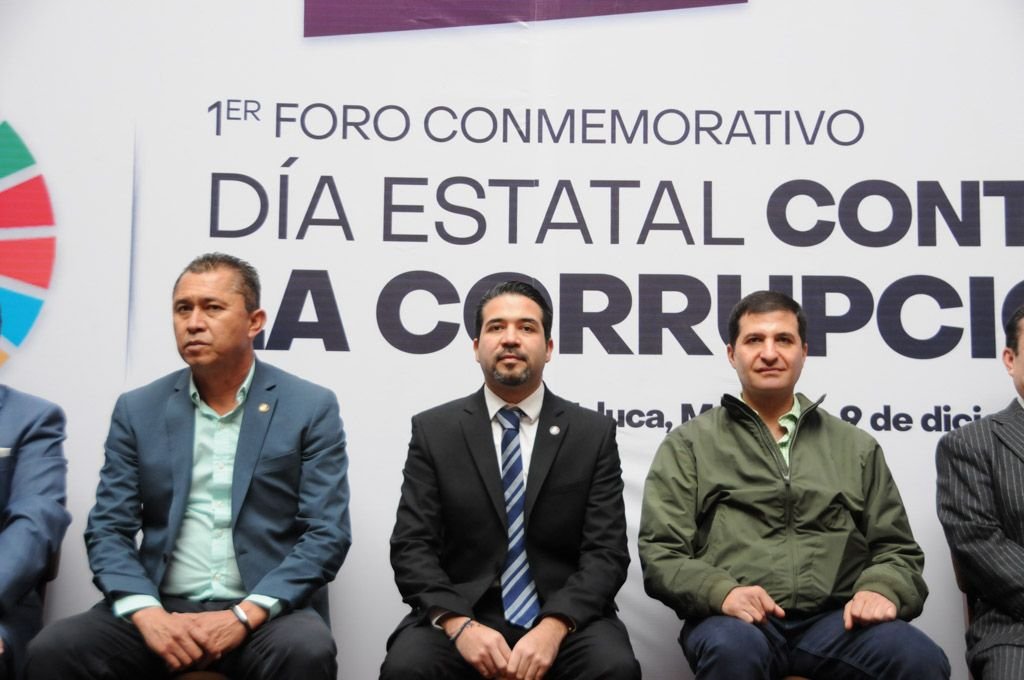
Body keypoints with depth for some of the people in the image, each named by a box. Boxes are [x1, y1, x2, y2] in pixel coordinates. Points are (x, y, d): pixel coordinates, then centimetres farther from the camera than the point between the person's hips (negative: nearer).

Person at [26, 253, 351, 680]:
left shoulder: (310, 408, 1)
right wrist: (148, 615, -13)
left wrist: (244, 616, -16)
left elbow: (327, 534, -4)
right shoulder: (138, 410, 9)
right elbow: (108, 529, 5)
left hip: (267, 610, -2)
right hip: (161, 608, 2)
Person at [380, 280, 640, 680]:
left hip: (565, 618, 0)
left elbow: (606, 551, -2)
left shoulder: (594, 434, 5)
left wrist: (554, 627, -19)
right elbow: (411, 547, -1)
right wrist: (459, 624, -18)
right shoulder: (433, 430, 5)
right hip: (462, 615, 0)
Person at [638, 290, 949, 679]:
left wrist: (881, 589, -5)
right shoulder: (689, 445, 11)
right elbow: (661, 553, 3)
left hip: (834, 620, 3)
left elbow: (897, 549, 18)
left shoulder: (857, 448, 20)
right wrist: (721, 591, -17)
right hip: (739, 619, -2)